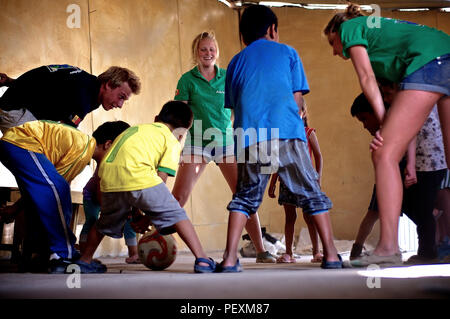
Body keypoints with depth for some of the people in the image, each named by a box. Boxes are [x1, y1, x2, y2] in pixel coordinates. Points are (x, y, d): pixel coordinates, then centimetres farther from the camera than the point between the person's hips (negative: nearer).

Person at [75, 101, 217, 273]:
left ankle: (84, 261, 39)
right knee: (175, 214, 6)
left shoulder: (136, 129, 35)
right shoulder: (172, 142, 17)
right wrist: (148, 216, 16)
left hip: (108, 175, 6)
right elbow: (161, 179, 8)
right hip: (138, 175, -6)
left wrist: (136, 214, 36)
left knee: (107, 222, 29)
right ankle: (202, 260, -2)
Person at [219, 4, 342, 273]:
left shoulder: (237, 62, 23)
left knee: (245, 197, 11)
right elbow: (298, 98, 13)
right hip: (287, 133, -2)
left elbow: (233, 104, 19)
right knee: (311, 192, 6)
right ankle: (331, 254, 1)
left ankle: (230, 259, -2)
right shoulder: (287, 52, 18)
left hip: (249, 138, 2)